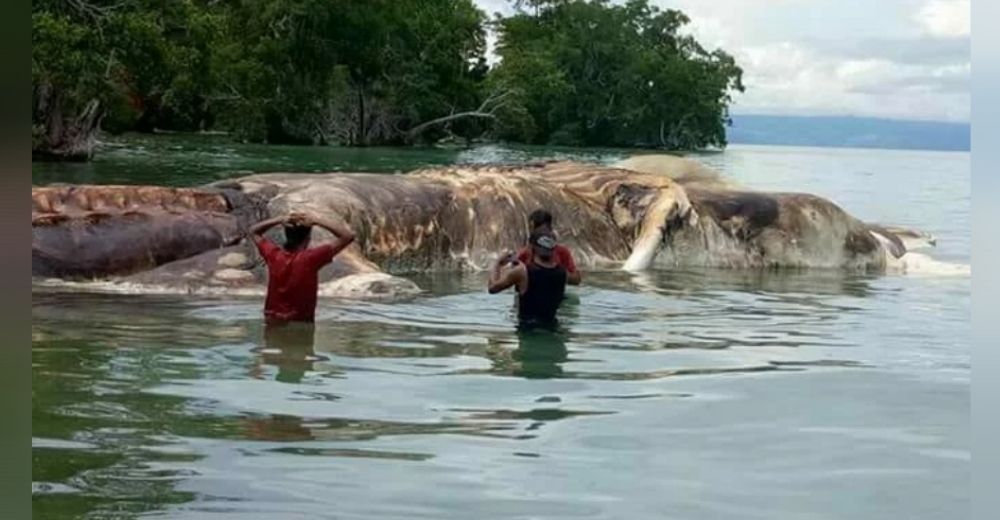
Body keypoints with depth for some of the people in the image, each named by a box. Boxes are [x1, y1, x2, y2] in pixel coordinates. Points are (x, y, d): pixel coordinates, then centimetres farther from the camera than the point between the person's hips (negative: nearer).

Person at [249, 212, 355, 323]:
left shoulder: (274, 255, -4)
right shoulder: (310, 258, -16)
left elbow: (254, 232, 15)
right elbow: (348, 236, -15)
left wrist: (280, 220, -1)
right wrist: (316, 221, -12)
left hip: (273, 322, 5)